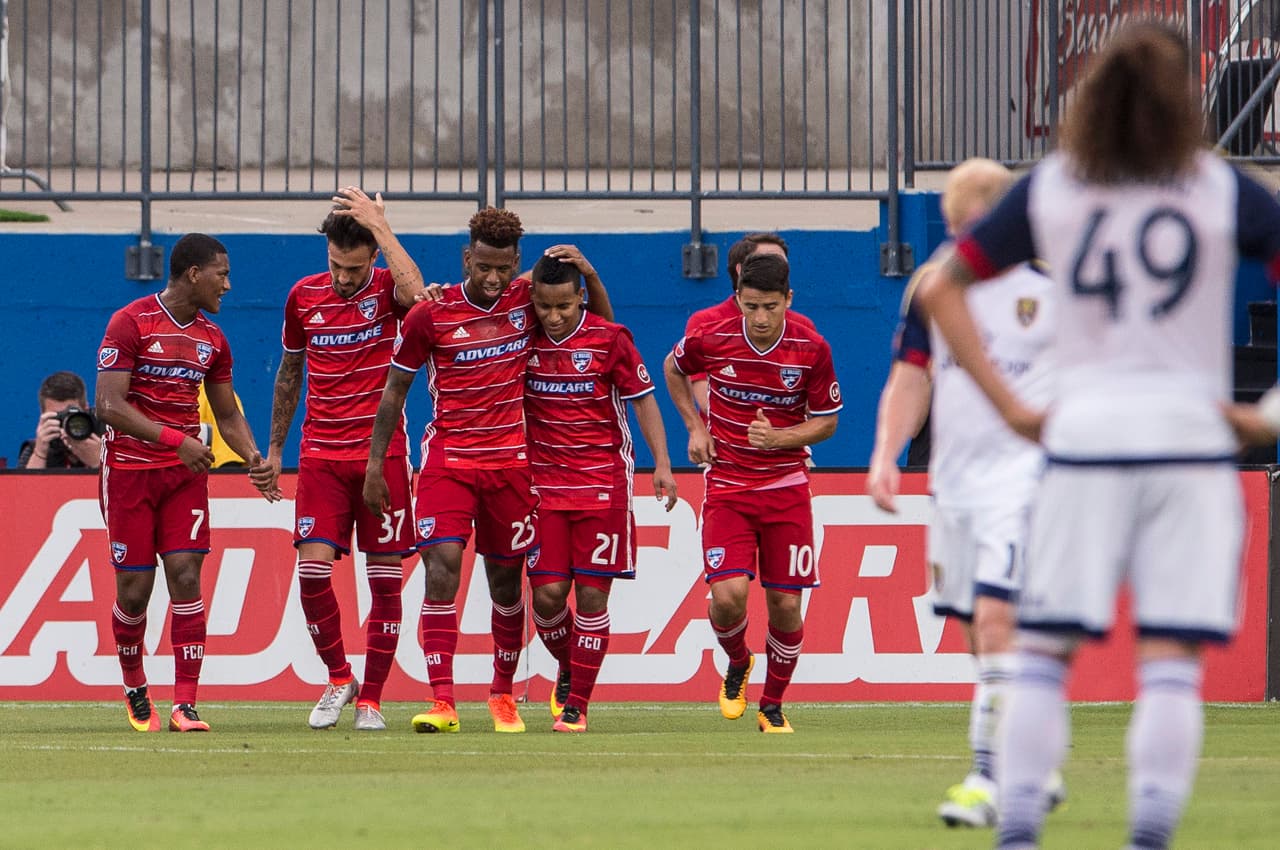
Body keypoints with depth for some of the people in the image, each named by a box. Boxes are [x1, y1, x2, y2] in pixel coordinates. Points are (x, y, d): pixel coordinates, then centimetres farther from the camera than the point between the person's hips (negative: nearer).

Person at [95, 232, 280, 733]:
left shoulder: (211, 339, 10)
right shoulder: (130, 324, -10)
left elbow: (227, 413, 20)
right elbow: (109, 405, -17)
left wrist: (252, 457, 1)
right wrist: (174, 438, -26)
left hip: (186, 471, 4)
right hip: (129, 470, -4)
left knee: (186, 575, -9)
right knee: (134, 589, -1)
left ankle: (185, 705, -10)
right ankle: (134, 688, 24)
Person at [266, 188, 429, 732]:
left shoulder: (386, 290, -4)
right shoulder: (304, 296, 6)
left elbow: (415, 291, -31)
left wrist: (379, 224, -25)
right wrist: (275, 446, 20)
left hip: (383, 454, -2)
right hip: (321, 455, 2)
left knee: (385, 576, 0)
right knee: (313, 568, -10)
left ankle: (370, 698, 9)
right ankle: (338, 680, 10)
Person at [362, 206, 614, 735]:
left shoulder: (527, 300, 0)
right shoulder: (431, 315, -7)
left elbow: (601, 323, 14)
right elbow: (395, 389, 4)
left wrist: (587, 272, -5)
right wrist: (374, 464, 2)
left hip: (510, 462, 2)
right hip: (447, 459, -2)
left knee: (506, 581, 10)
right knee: (442, 567, -18)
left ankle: (503, 695, 28)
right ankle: (442, 702, -20)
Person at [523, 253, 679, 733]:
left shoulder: (608, 339, -6)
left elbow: (643, 400, 1)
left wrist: (661, 464, -5)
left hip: (603, 484, -2)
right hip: (544, 483, 2)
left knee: (592, 594, -4)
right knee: (547, 592, -4)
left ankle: (577, 704, 3)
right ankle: (568, 669, 25)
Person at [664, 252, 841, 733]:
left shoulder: (812, 349, -10)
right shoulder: (710, 340, -10)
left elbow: (826, 422, 2)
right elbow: (673, 369, 14)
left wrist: (779, 437, -17)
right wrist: (695, 427, 4)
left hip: (786, 487, 1)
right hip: (727, 486, 0)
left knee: (786, 603, -1)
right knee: (728, 595, -16)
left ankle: (773, 707, 20)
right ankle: (737, 665, 18)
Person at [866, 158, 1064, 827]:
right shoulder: (932, 282, 8)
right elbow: (911, 373, 12)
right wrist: (886, 453, -2)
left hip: (1024, 470, -6)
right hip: (954, 475, 6)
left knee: (996, 619, -19)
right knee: (980, 632, 10)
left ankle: (990, 779, -20)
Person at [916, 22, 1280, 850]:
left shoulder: (1048, 189, 7)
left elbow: (942, 290, 8)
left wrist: (1010, 405, 7)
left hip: (1082, 436, 1)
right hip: (1191, 438, -1)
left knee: (1046, 649, 5)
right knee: (1172, 657, -1)